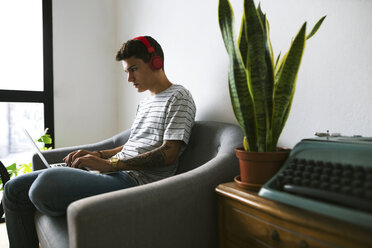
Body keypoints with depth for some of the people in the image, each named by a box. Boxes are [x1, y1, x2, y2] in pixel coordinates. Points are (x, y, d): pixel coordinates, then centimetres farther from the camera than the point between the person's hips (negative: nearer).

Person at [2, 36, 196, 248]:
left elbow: (168, 154, -15)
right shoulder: (145, 102, 25)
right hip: (116, 174, 9)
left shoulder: (178, 97, -4)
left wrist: (110, 164, -16)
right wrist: (99, 155, 11)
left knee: (47, 183, -32)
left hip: (136, 181, -9)